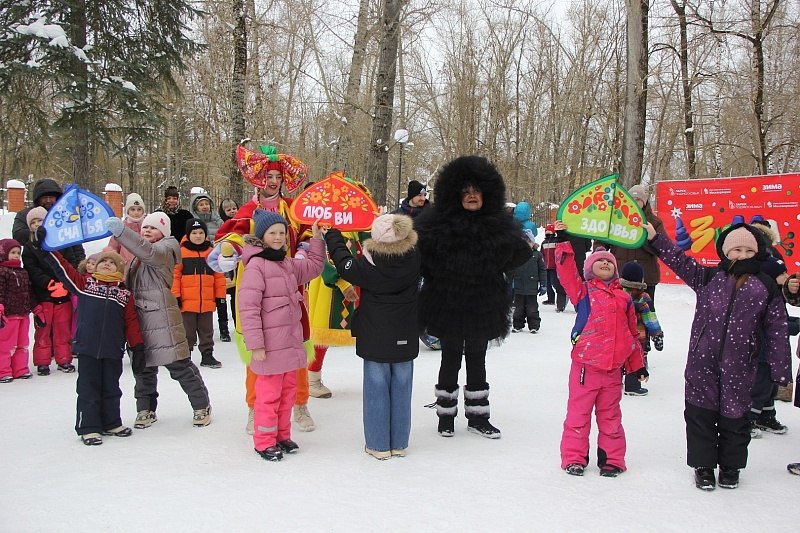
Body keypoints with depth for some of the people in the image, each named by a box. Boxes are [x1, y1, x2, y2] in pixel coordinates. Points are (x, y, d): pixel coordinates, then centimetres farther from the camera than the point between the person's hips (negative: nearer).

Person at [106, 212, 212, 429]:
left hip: (162, 317, -7)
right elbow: (130, 284, 26)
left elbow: (149, 252, -28)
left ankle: (201, 406, 9)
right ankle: (145, 409, 23)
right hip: (140, 317, 8)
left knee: (180, 365, -3)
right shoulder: (138, 256, 20)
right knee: (142, 366, 11)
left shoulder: (165, 249, -5)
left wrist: (121, 231, -36)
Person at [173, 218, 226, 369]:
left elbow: (219, 276, 8)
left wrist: (220, 296, 6)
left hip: (207, 302, 3)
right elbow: (175, 276, -6)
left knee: (207, 332, 14)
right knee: (187, 333, 8)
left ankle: (207, 355, 24)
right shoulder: (181, 253, -6)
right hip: (187, 302, -3)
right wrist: (175, 296, -8)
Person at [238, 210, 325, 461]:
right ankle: (264, 442, 14)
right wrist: (255, 344, -21)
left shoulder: (288, 263, 11)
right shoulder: (256, 265, -15)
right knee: (269, 394, 1)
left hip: (290, 341, 8)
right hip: (270, 344, -8)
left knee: (288, 391, 16)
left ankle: (282, 435, 30)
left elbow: (313, 266, 26)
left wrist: (316, 238, 15)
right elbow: (248, 307, -19)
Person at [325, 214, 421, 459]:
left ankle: (378, 445, 12)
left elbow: (346, 266, -1)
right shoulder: (413, 258, -8)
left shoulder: (370, 263, -17)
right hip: (404, 338, 3)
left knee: (376, 391, 6)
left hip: (376, 338, -3)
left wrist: (332, 236, 13)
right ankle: (399, 444, 20)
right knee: (401, 390, 11)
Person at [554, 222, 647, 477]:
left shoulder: (624, 298, 12)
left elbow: (632, 333, 17)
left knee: (610, 416, 13)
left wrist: (637, 365, 17)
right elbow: (567, 271, -14)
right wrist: (563, 241, -21)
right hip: (585, 365, -3)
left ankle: (612, 459, 24)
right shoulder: (583, 291, 2)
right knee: (578, 412, 3)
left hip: (613, 368, 3)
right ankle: (574, 457, 13)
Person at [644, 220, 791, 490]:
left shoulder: (766, 287, 0)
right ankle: (703, 466, 23)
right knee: (700, 414, 7)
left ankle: (730, 467, 31)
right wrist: (655, 238, -3)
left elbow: (777, 331, 2)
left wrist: (780, 372, 1)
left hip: (739, 367, -1)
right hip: (702, 363, 1)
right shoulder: (708, 277, 4)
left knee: (733, 417, 10)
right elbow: (680, 261, 6)